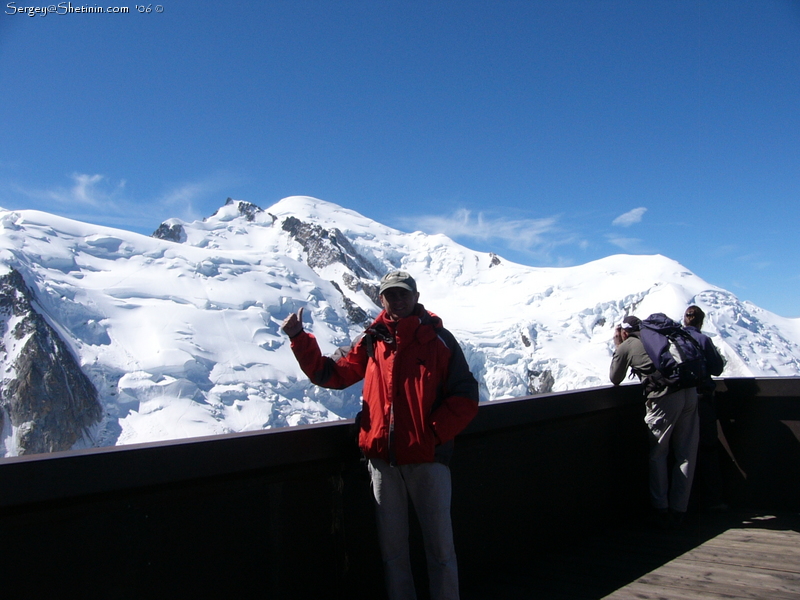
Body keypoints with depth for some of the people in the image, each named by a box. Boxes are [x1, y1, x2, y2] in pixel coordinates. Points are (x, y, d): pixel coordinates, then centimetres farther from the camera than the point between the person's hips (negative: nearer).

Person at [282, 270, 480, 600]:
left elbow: (465, 397, -4)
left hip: (427, 458, -2)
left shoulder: (438, 339, -2)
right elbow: (331, 373, 9)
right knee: (392, 546, 14)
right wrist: (299, 338, -1)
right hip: (382, 458, 3)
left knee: (440, 545, 7)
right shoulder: (371, 341, 7)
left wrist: (434, 433, -13)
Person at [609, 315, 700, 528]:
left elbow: (615, 379, 20)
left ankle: (662, 510, 10)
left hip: (664, 398, -5)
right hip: (689, 393, 5)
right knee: (686, 455, 10)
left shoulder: (626, 347, 8)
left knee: (657, 455, 9)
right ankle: (679, 510, 16)